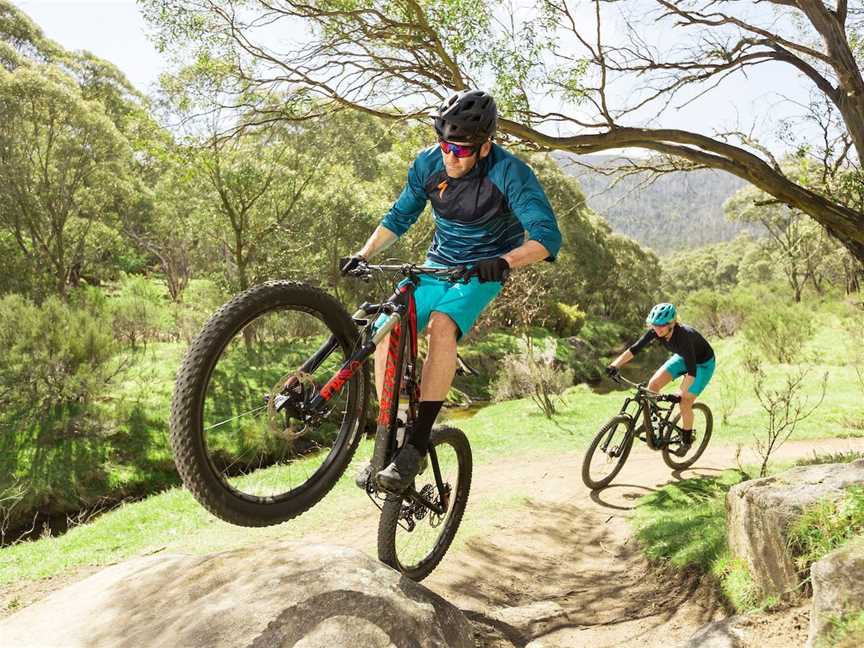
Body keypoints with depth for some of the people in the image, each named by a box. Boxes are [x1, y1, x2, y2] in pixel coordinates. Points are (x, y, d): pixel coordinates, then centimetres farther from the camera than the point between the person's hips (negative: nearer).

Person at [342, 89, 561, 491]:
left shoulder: (510, 173, -22)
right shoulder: (427, 164, -8)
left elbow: (547, 237, -30)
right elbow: (399, 217, 6)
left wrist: (504, 261, -49)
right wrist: (363, 254, -7)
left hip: (483, 270, -4)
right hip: (438, 264, 5)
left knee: (441, 325, -34)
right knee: (387, 333, -15)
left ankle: (417, 446, -28)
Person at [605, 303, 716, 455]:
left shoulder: (684, 336, -40)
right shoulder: (656, 331, -24)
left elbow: (692, 370, -41)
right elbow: (634, 348, -24)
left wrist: (682, 394, -44)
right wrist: (615, 365, -35)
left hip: (703, 364, -6)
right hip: (682, 357, 6)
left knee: (685, 403, -12)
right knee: (653, 384, -10)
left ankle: (686, 440, 12)